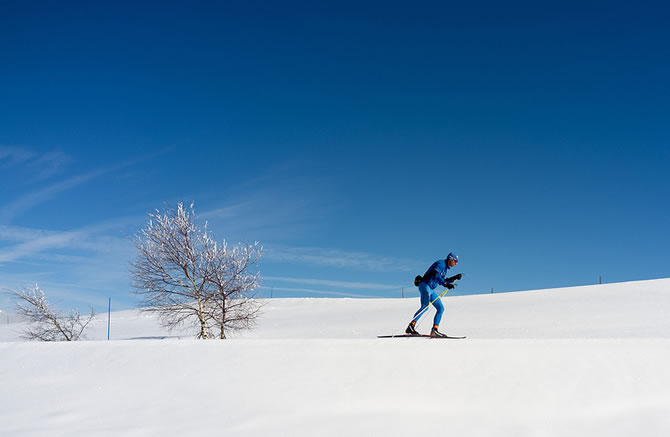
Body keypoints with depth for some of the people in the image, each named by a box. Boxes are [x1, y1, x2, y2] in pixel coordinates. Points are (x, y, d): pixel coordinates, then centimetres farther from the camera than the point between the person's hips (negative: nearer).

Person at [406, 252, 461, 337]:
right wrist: (445, 284, -28)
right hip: (425, 286, -10)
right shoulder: (441, 263, -7)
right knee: (425, 306, -26)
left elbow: (442, 280, 33)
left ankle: (434, 330, 1)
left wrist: (455, 278, 26)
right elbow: (435, 274, -23)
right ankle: (411, 327, -33)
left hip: (430, 290, 10)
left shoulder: (445, 268, 23)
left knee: (441, 308, 6)